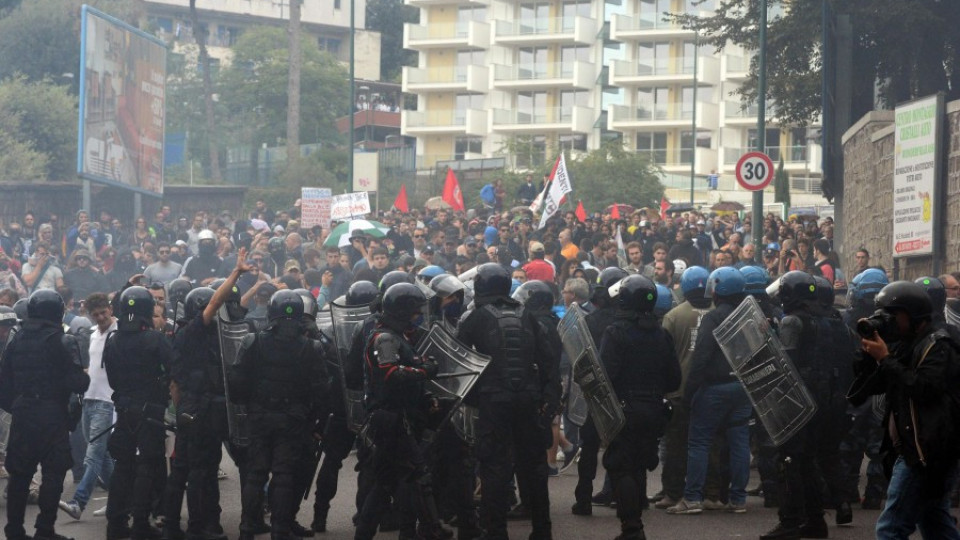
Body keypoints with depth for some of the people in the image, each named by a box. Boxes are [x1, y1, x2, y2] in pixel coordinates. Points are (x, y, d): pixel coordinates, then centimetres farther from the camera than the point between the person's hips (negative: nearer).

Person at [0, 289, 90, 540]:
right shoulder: (62, 342, -11)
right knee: (53, 473, 1)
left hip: (22, 416, 5)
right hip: (52, 417, -5)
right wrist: (85, 378, 6)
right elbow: (77, 383, -15)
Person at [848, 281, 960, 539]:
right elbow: (870, 386, 13)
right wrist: (869, 352, -2)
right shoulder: (906, 345, 16)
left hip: (925, 453, -10)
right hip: (917, 451, 10)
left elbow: (924, 389, -26)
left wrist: (885, 359, -20)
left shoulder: (937, 346, -10)